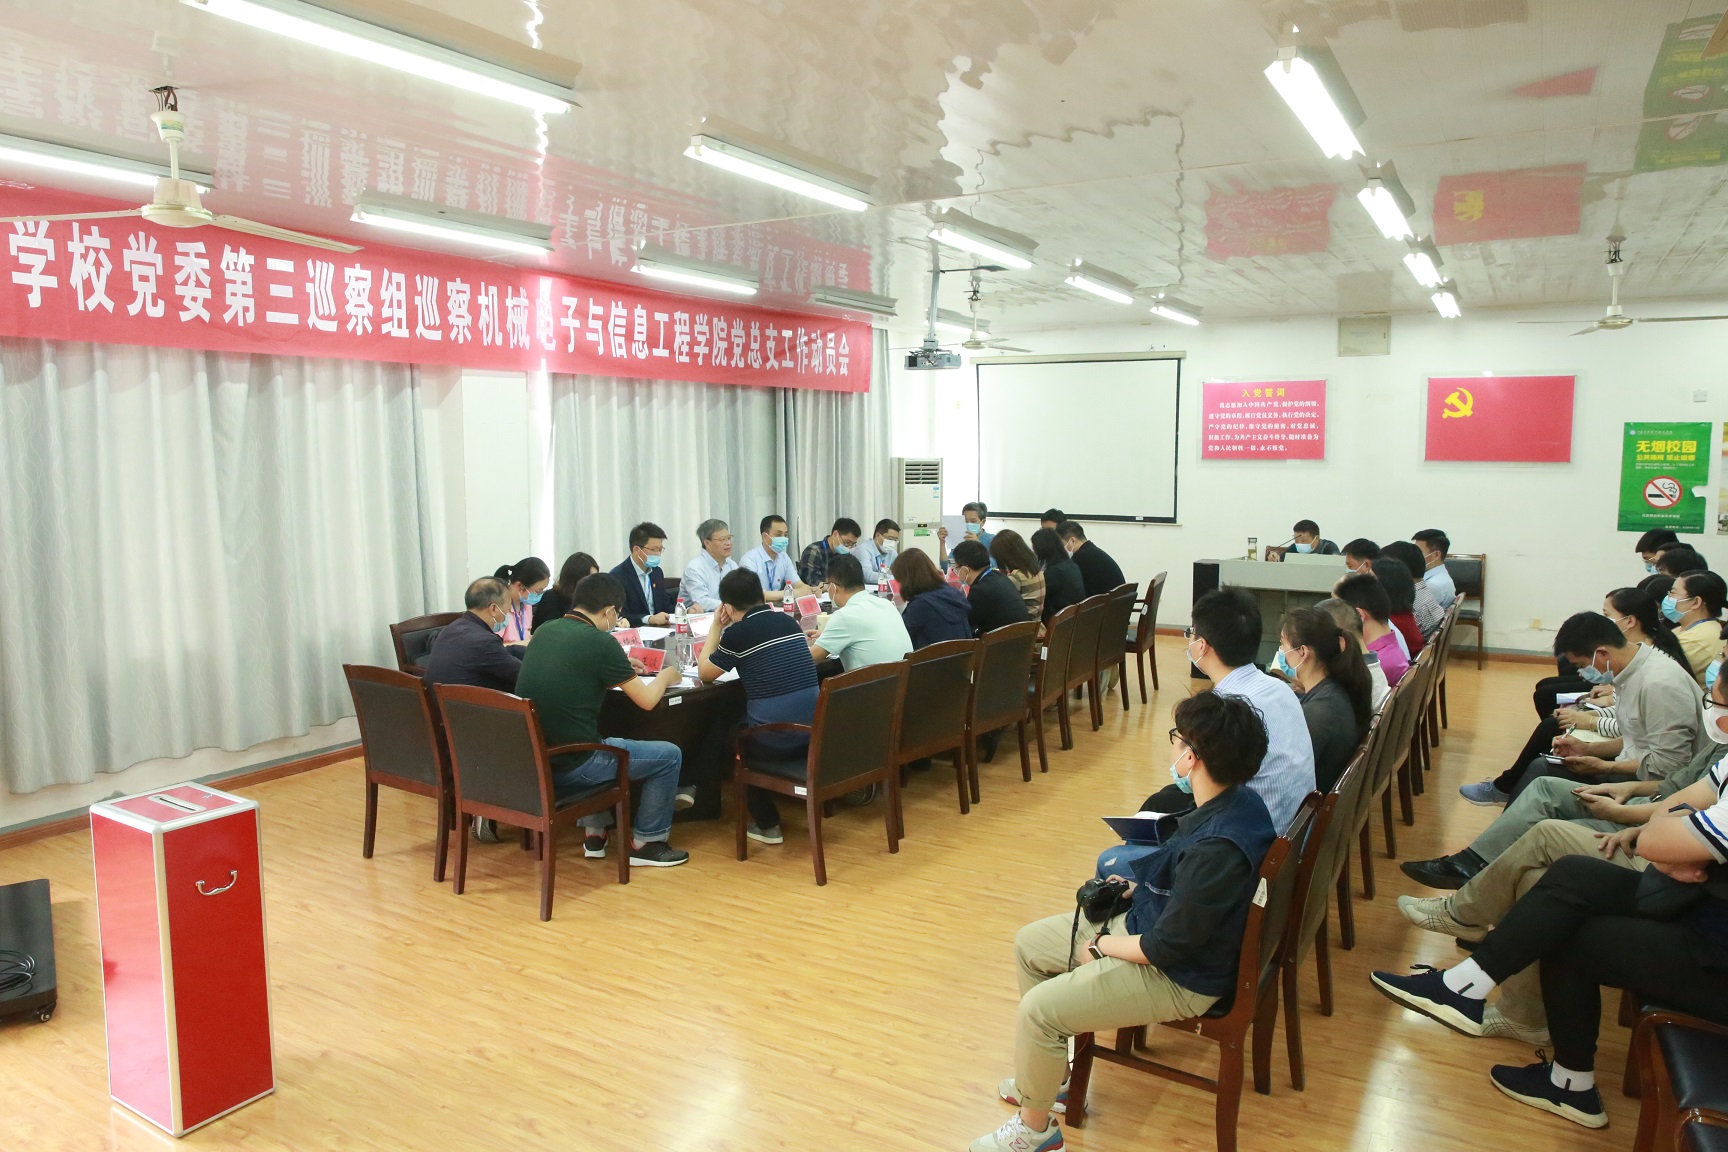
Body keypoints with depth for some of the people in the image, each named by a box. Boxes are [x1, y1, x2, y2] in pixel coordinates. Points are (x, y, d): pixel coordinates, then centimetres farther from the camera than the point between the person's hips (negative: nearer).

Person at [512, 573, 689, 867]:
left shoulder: (545, 631, 5)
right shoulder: (600, 642, -15)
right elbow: (647, 700, -7)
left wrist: (620, 669, 25)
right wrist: (667, 674, 13)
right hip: (570, 765, -8)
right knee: (669, 755, 7)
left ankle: (594, 833, 34)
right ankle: (646, 843, 18)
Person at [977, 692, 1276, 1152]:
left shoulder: (1217, 848, -35)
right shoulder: (1239, 800, -6)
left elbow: (1168, 947, -26)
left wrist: (1102, 946, -11)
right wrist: (1133, 888, 4)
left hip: (1181, 977, -10)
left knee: (1037, 1010, -14)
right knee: (1029, 943, 13)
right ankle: (1051, 1073, 29)